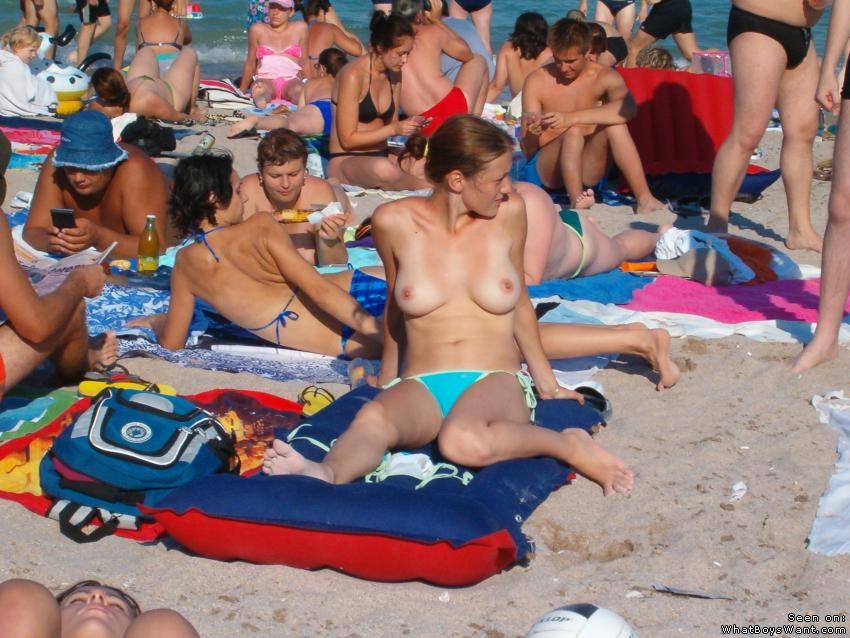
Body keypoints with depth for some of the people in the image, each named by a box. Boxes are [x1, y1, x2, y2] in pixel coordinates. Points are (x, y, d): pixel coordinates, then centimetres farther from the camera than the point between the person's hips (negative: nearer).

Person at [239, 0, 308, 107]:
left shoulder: (299, 29, 13)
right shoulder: (257, 30, 12)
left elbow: (304, 63, 19)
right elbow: (250, 64, 20)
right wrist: (241, 92, 23)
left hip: (291, 81, 0)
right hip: (265, 79, 0)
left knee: (298, 90, -37)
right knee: (262, 87, -39)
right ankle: (261, 94, -72)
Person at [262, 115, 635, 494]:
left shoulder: (508, 214, 3)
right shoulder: (395, 223, 0)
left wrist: (546, 381, 23)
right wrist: (387, 381, 28)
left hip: (496, 381, -1)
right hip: (419, 389, 1)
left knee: (463, 441, -38)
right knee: (372, 419, -36)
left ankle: (569, 445, -22)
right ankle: (328, 474, -62)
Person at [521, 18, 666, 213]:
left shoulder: (604, 77, -3)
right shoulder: (537, 81, -4)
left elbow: (628, 107, -28)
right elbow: (528, 149, -5)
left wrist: (572, 118, -35)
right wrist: (534, 134, -30)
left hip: (588, 171, 2)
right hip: (545, 171, -1)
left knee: (614, 124, -24)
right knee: (573, 132, -29)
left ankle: (644, 198, -31)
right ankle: (576, 201, -42)